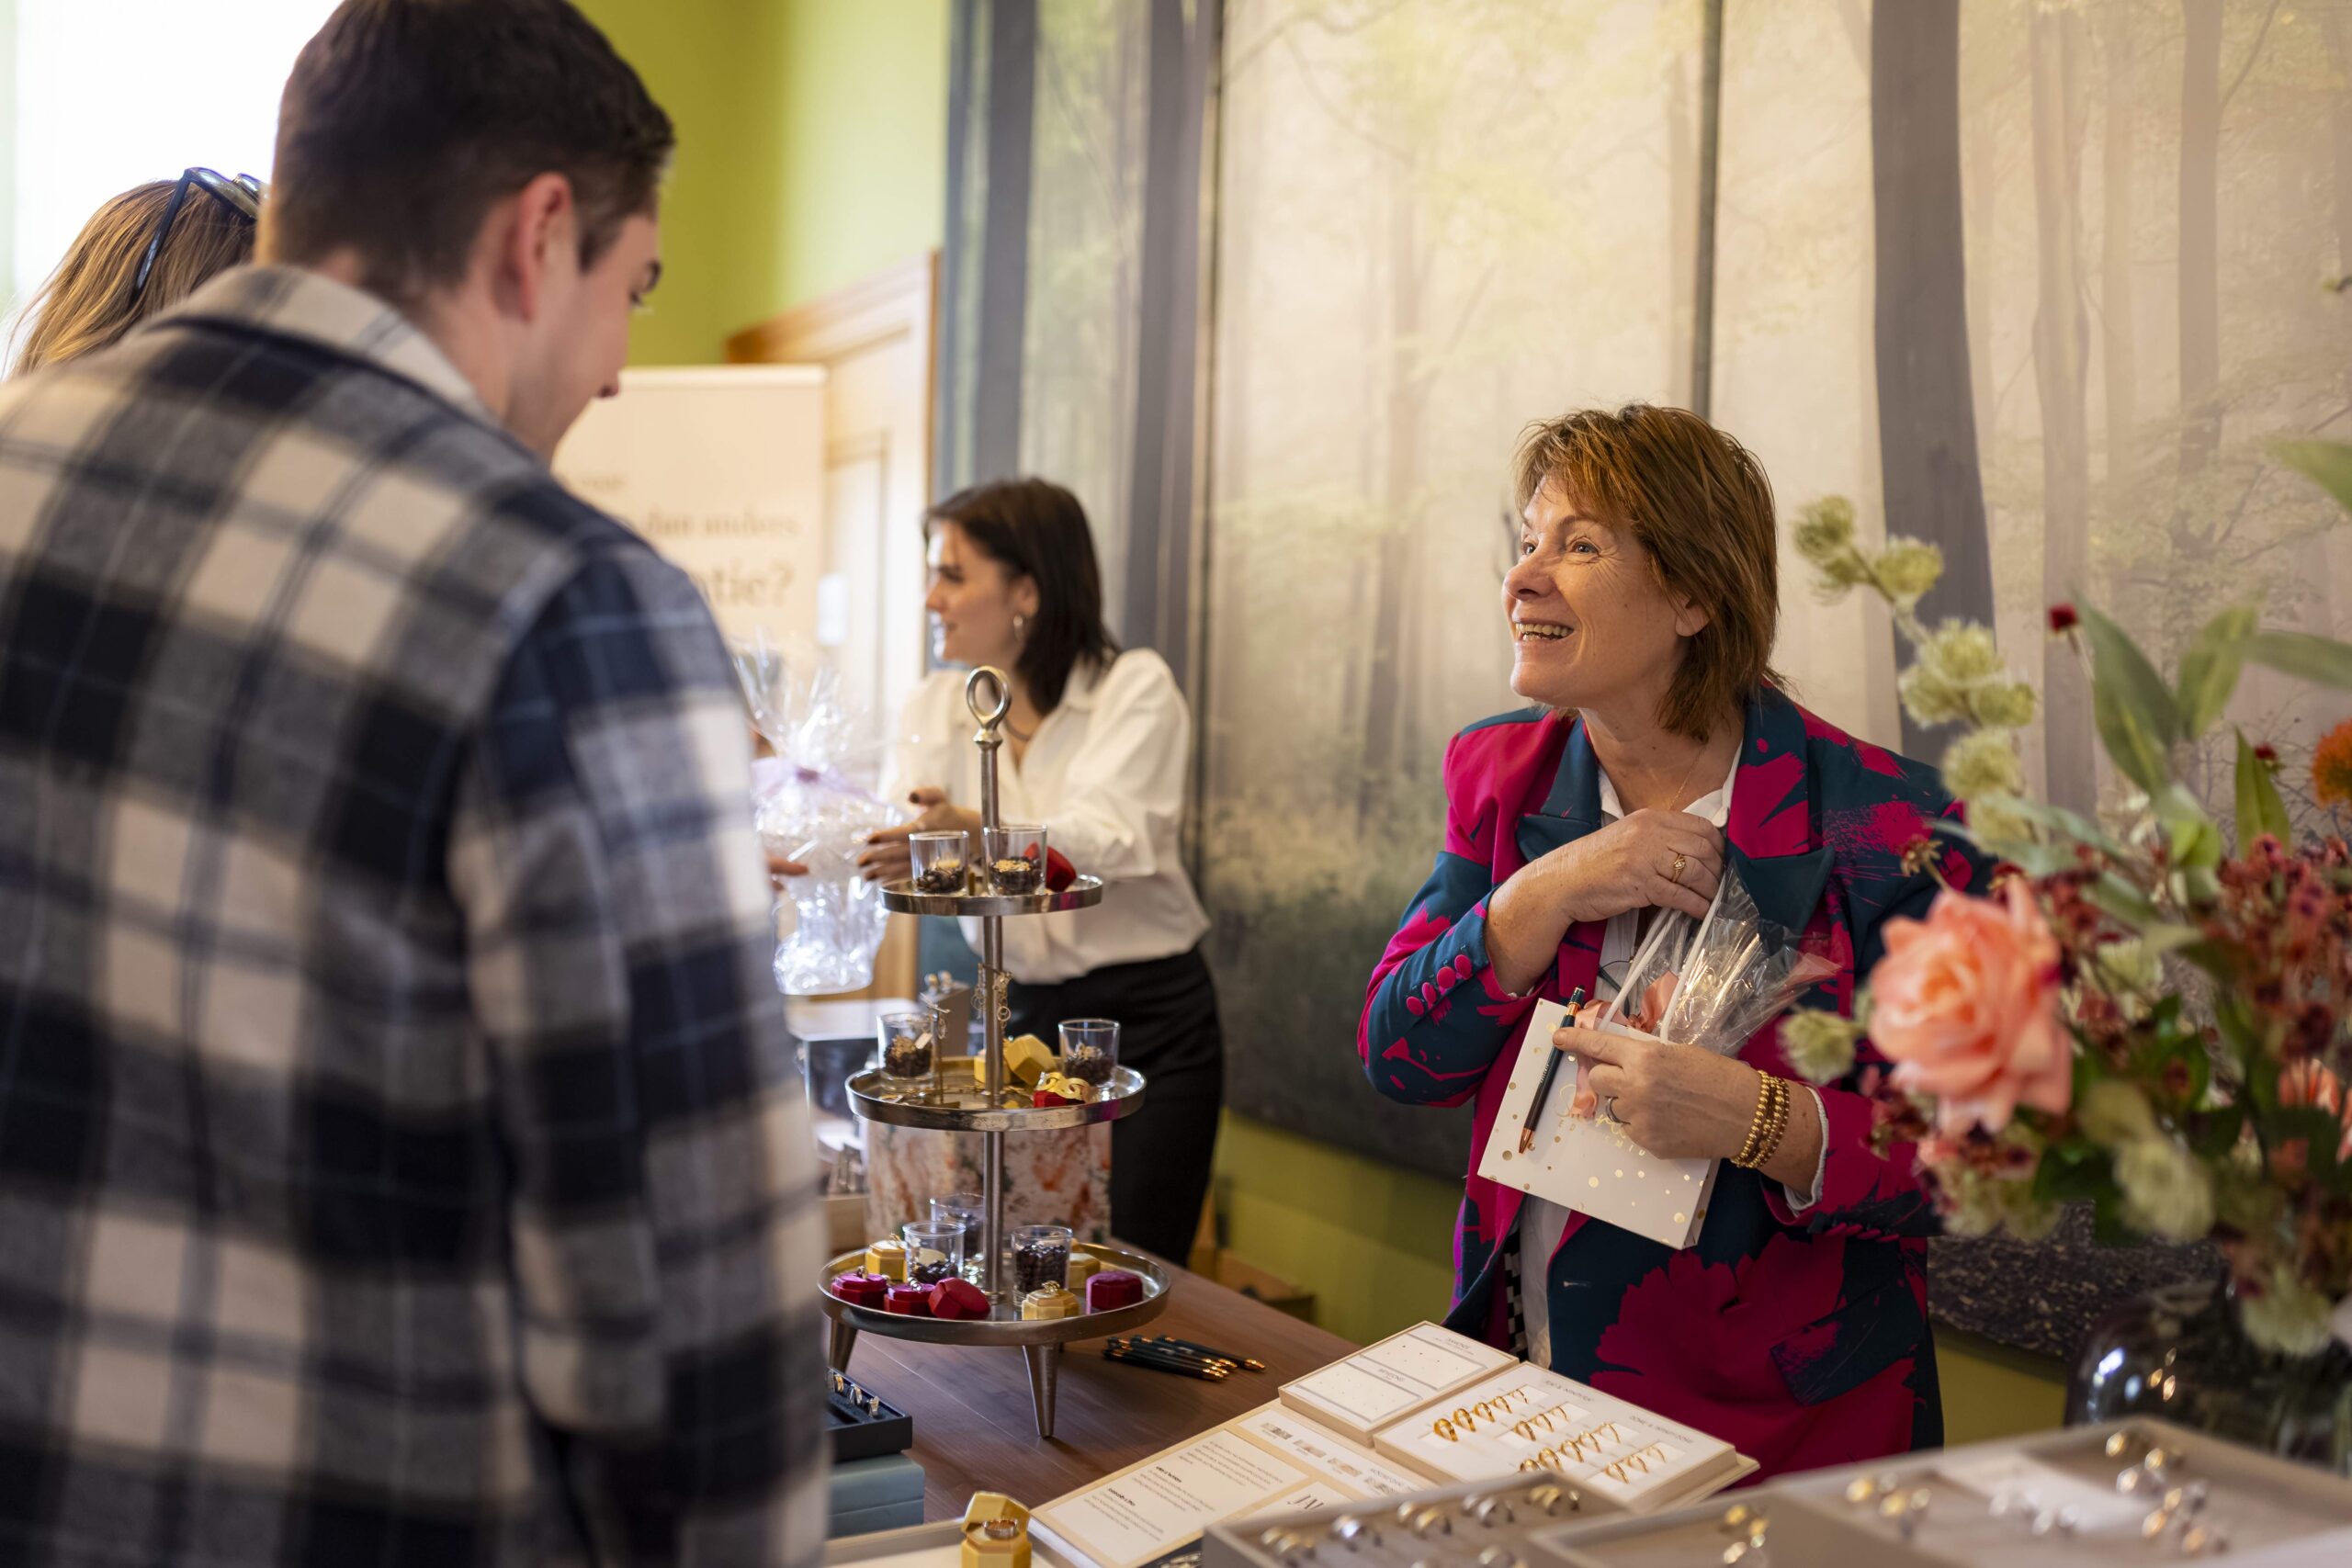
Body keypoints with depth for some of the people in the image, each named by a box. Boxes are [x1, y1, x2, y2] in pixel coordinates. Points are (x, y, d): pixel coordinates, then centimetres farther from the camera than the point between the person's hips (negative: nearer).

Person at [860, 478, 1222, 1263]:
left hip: (1149, 1021, -4)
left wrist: (974, 831, -43)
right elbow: (899, 846, -7)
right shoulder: (935, 707, 6)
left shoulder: (1135, 686, -9)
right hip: (1021, 1016, 4)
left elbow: (1111, 839, -26)